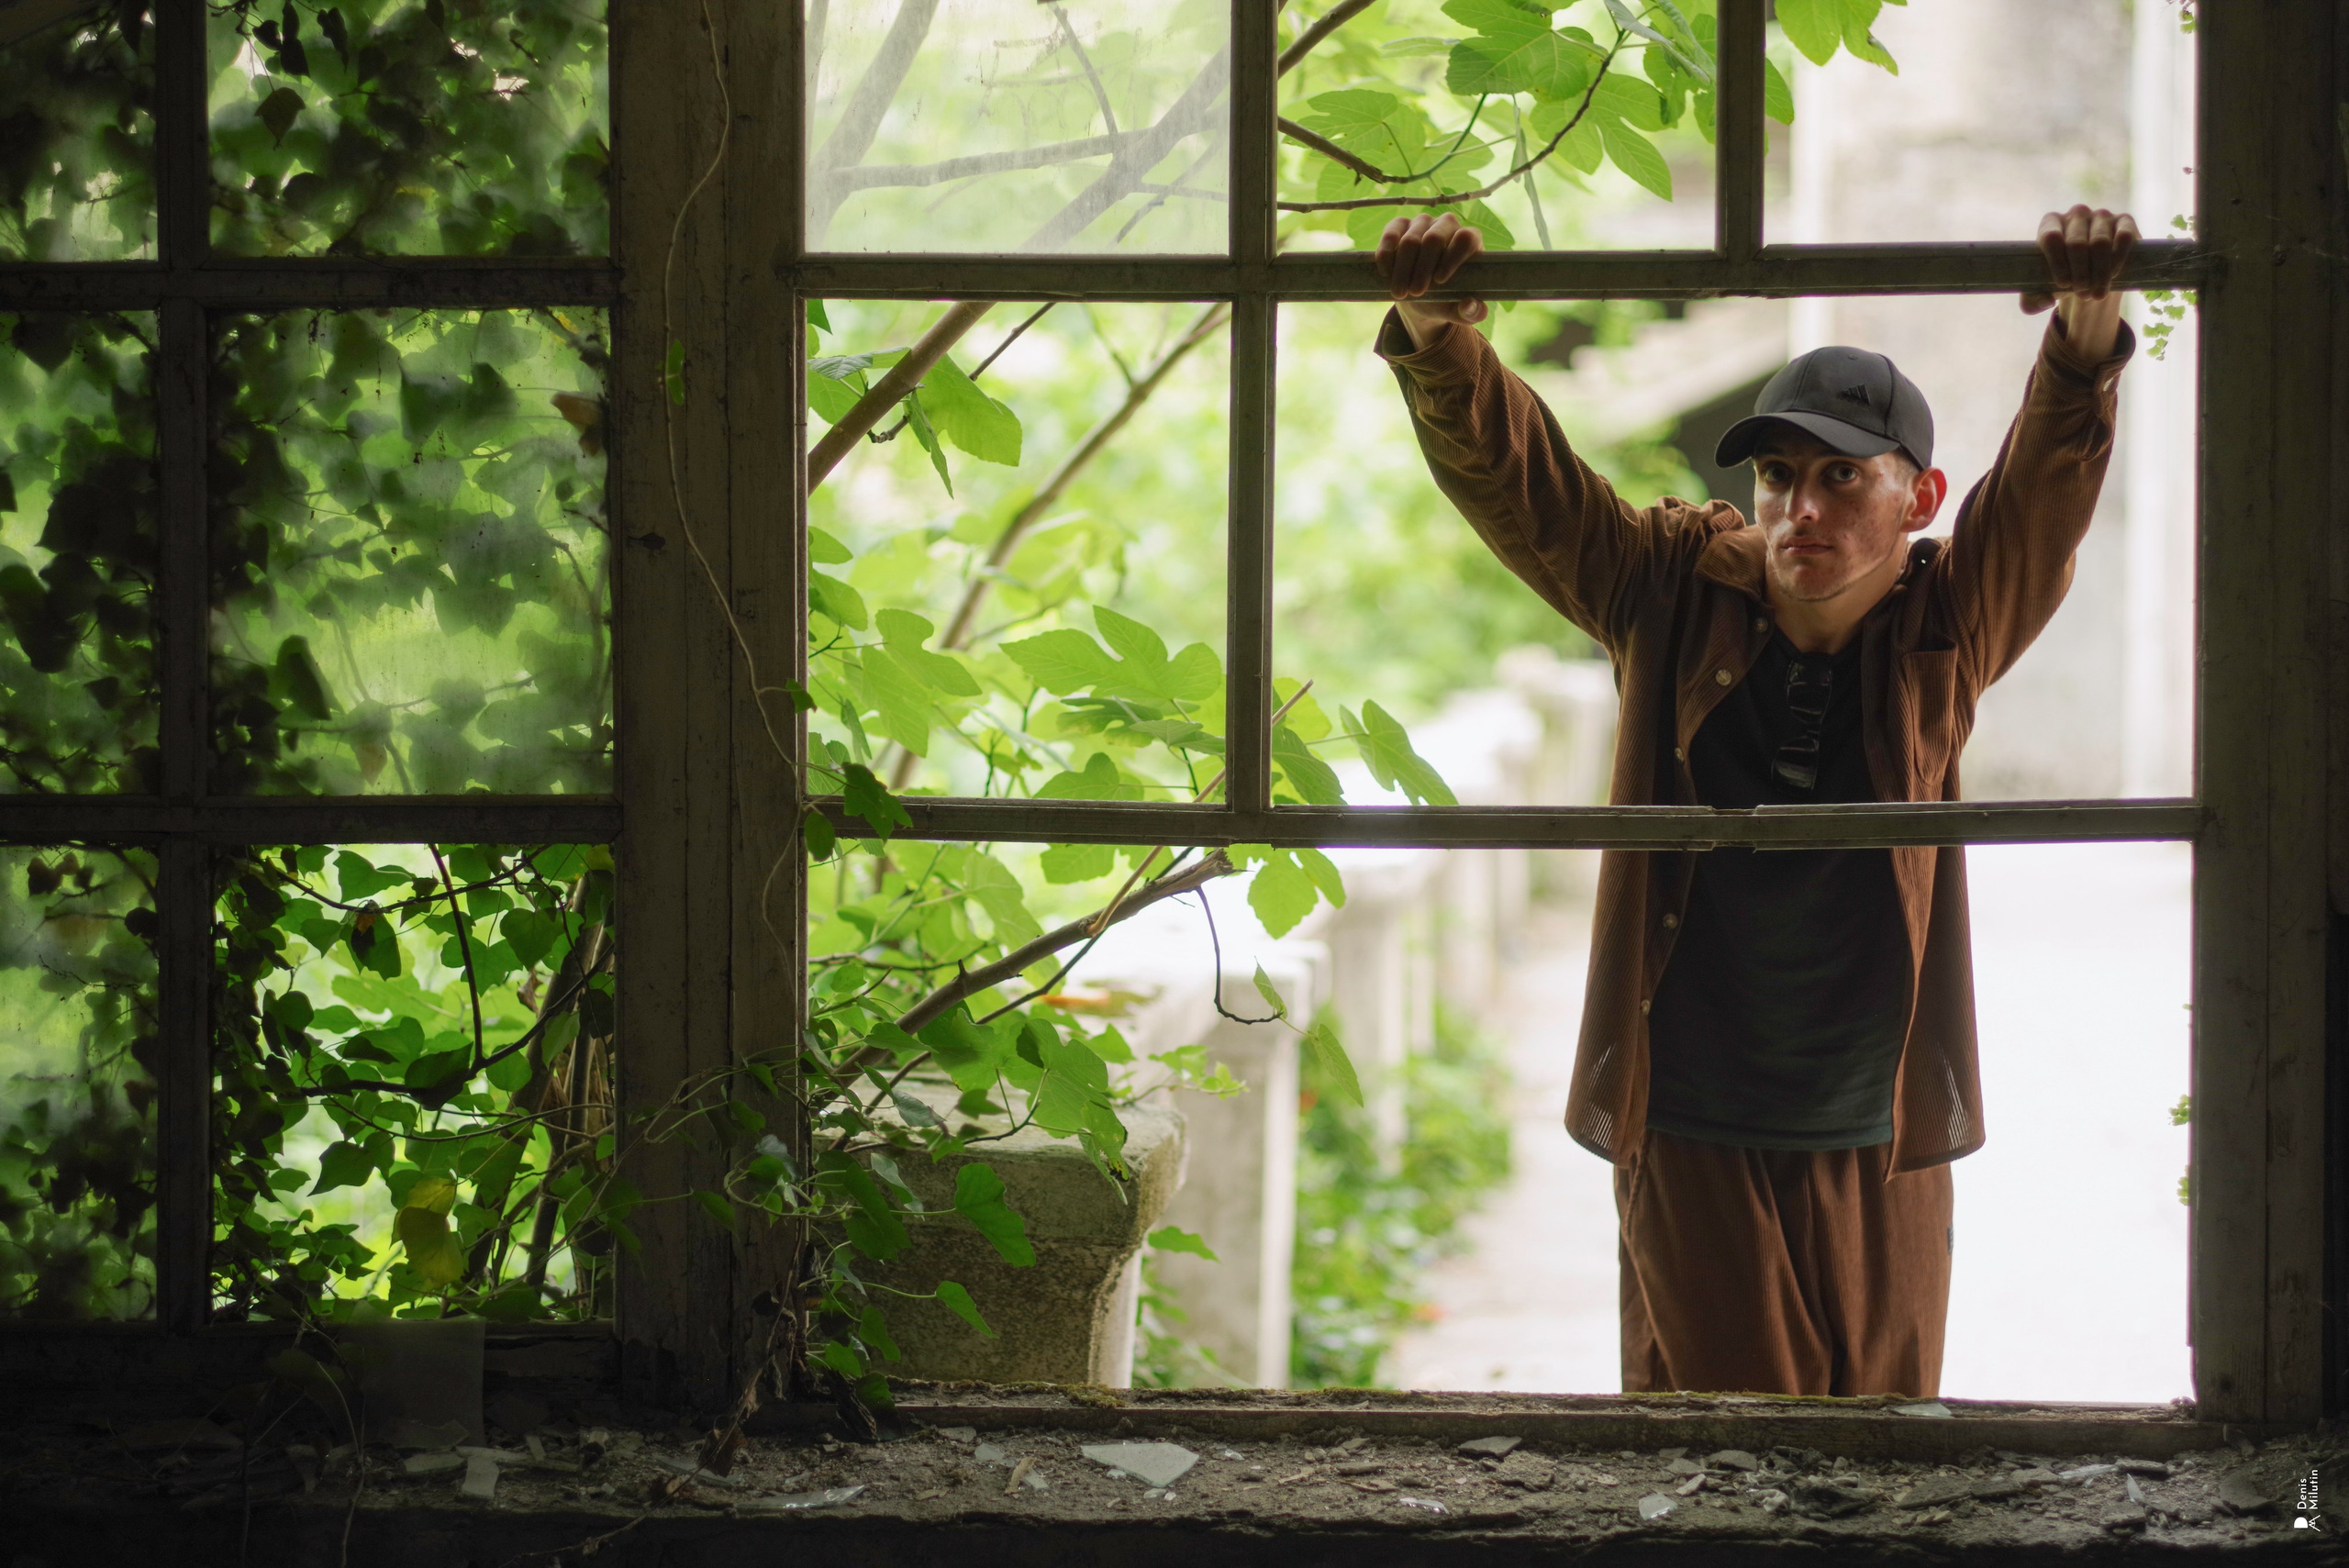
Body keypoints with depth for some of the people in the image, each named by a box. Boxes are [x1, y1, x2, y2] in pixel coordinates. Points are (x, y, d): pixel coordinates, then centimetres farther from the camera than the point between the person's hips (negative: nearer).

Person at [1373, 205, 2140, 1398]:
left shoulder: (1946, 634, -2)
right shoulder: (1674, 597, -2)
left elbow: (2047, 486, -17)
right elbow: (1510, 475, -8)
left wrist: (2084, 329, -36)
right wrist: (1435, 336, -27)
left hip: (1881, 1152, 1)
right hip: (1688, 1141, -1)